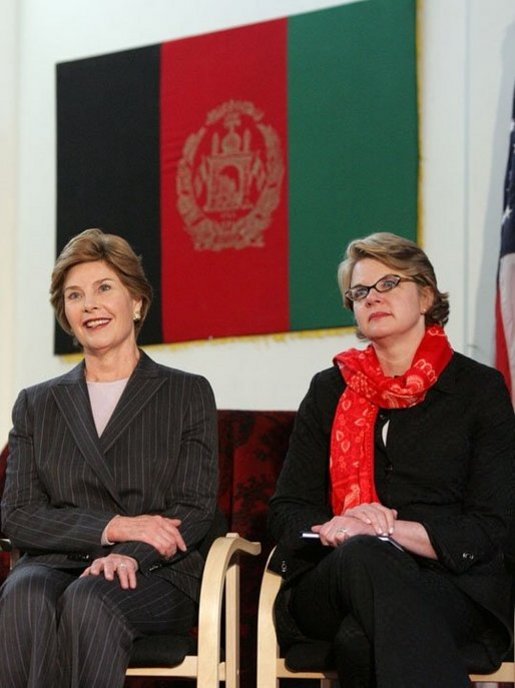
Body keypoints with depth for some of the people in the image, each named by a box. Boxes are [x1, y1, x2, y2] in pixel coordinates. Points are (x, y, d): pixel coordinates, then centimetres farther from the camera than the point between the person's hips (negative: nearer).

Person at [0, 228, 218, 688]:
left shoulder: (189, 395, 13)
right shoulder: (37, 405, 19)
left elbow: (196, 511, 3)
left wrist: (130, 555, -18)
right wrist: (111, 527, -9)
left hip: (154, 577, -2)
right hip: (55, 566, 2)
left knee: (90, 599, -36)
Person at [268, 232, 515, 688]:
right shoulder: (330, 391, 18)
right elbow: (286, 511, 12)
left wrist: (392, 531, -14)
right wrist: (332, 528, -12)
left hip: (452, 587, -3)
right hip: (329, 579, 3)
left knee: (362, 637, -38)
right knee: (362, 556, -37)